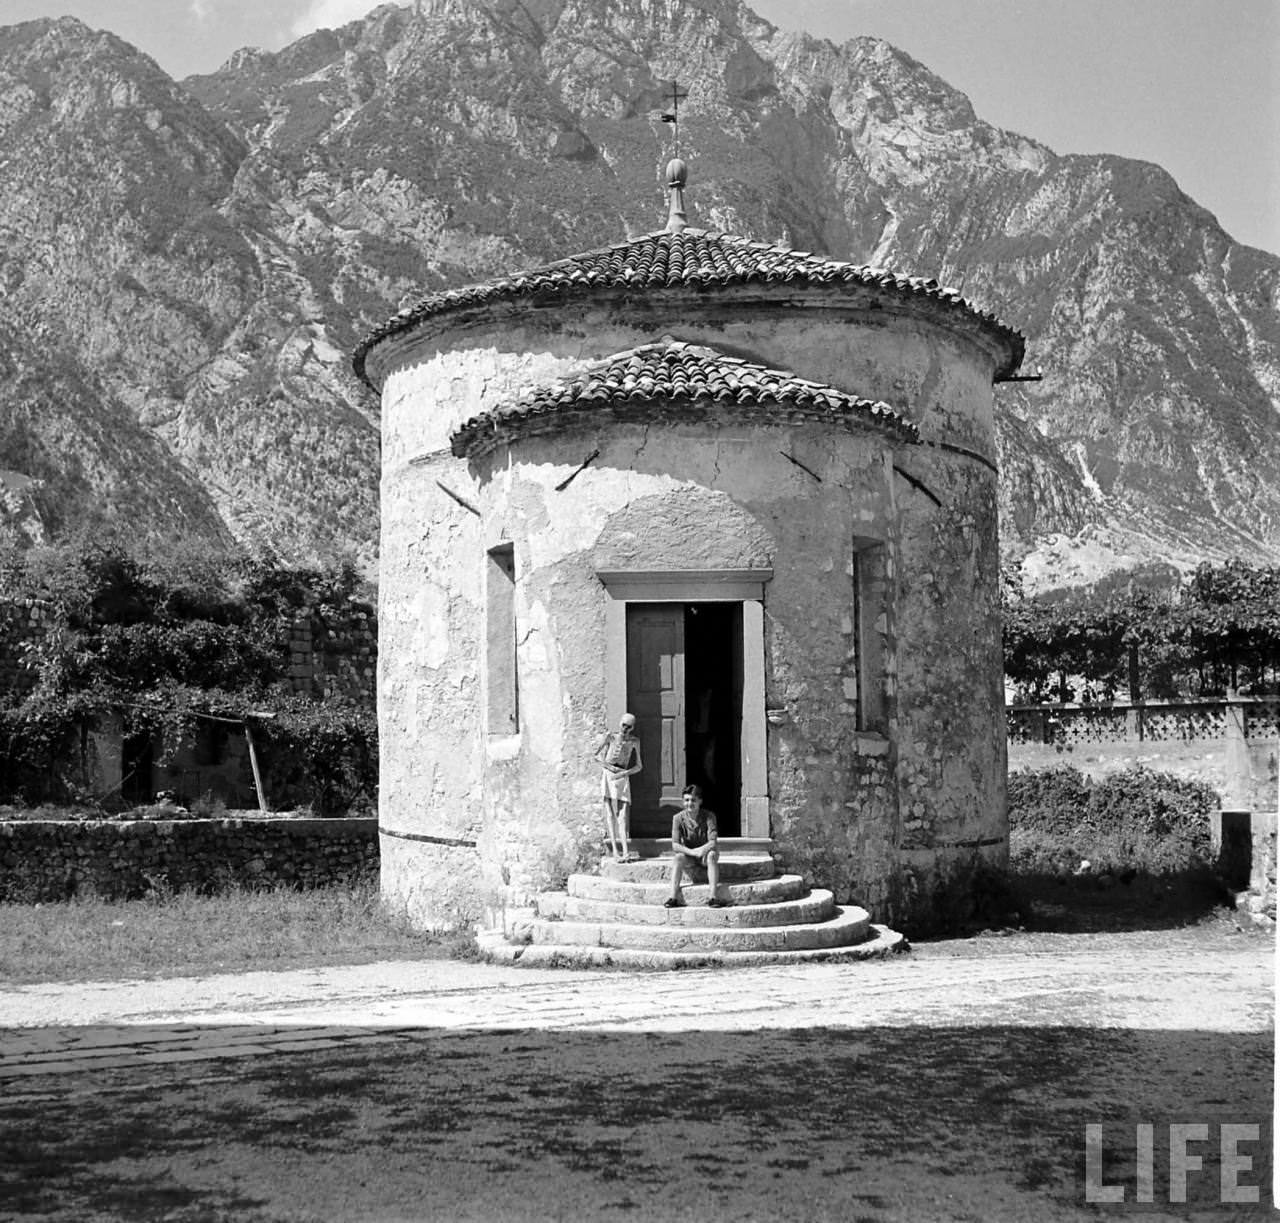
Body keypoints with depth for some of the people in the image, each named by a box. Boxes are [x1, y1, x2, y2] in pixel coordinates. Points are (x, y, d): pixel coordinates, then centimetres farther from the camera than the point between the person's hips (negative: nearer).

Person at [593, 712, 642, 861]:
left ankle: (625, 850, -13)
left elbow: (639, 766, 8)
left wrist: (624, 773, -8)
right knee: (610, 814, -6)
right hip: (608, 776, -1)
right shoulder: (610, 737, 0)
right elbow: (598, 756, 0)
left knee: (622, 815, -7)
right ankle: (614, 849, -8)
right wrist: (612, 768, -11)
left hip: (623, 779, 1)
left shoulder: (634, 742, 5)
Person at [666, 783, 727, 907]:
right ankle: (673, 897, -36)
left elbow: (712, 843, -23)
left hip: (705, 853, -1)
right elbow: (675, 846, -17)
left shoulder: (709, 816, -14)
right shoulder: (678, 818, -10)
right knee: (678, 858, -30)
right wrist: (692, 851, -34)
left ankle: (713, 897, -40)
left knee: (712, 855, -34)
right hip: (688, 855, 1)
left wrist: (701, 850, -43)